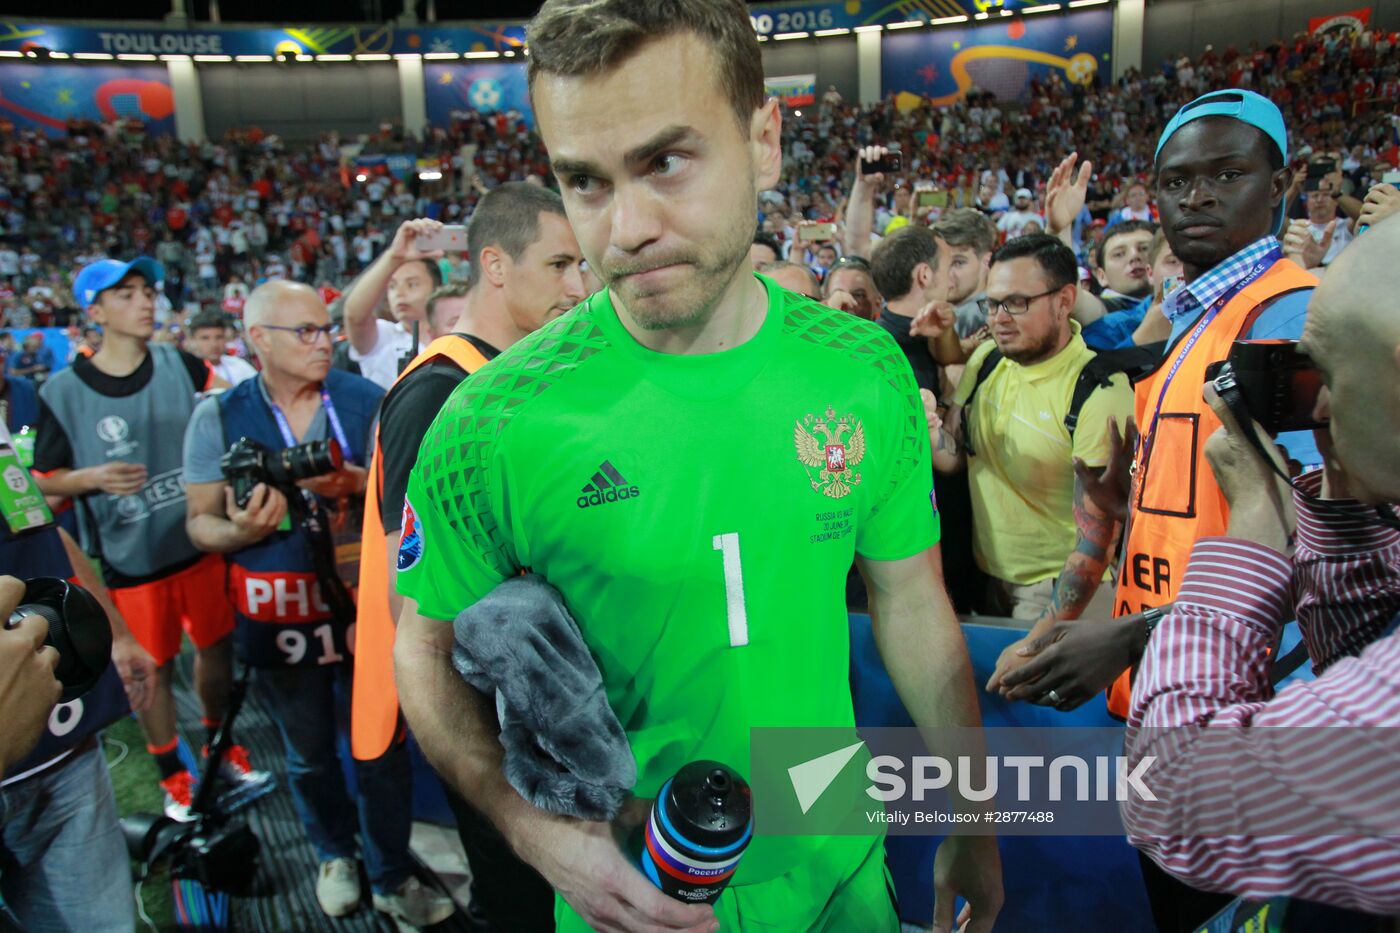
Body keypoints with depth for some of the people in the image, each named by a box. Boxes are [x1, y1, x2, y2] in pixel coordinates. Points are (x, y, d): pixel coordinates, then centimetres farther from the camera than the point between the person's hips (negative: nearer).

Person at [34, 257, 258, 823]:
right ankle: (173, 777, 33)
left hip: (201, 543, 2)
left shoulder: (181, 366, -1)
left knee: (215, 647, 16)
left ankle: (221, 746, 40)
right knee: (153, 669, 11)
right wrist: (94, 477, -21)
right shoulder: (63, 393, -8)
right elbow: (44, 481, -2)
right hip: (131, 562, -2)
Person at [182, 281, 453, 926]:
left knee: (381, 749, 6)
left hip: (362, 604, 0)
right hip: (278, 615, 1)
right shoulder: (218, 418, -3)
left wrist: (356, 482, -22)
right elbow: (200, 523, 0)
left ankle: (393, 878, 28)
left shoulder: (365, 401, -3)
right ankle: (334, 854, 45)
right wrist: (240, 531, -22)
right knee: (309, 755, 18)